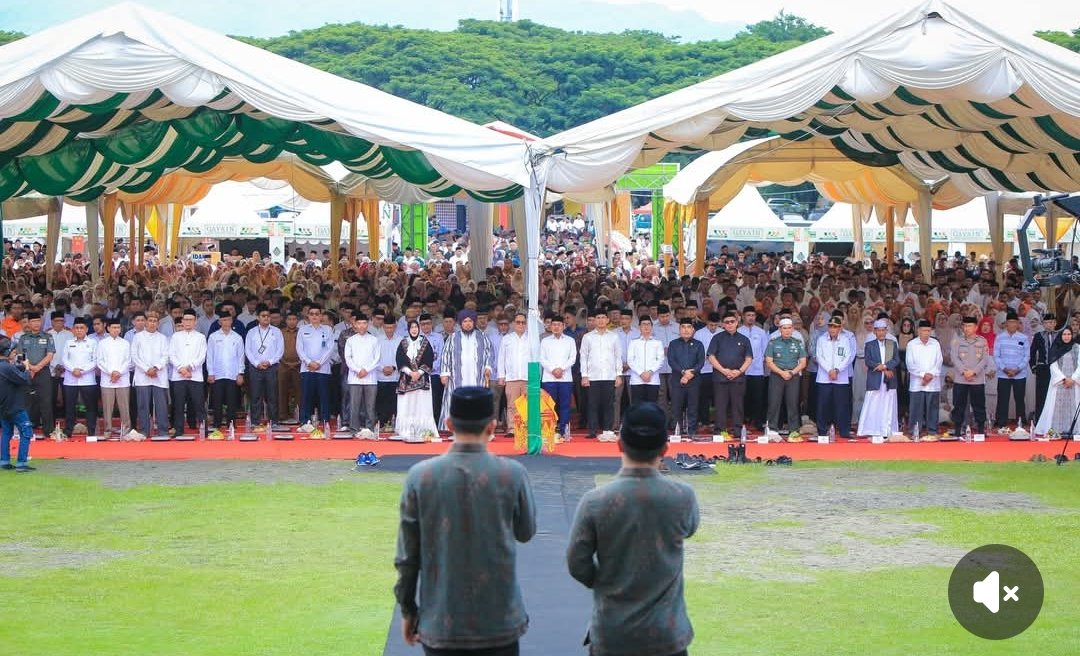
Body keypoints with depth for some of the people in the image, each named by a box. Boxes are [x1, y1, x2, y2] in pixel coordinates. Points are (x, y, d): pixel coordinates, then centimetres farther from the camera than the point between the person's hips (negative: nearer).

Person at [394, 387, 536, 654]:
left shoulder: (420, 476, -8)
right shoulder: (512, 474, -10)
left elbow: (407, 554, -2)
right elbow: (526, 532, 7)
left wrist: (408, 611, 9)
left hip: (440, 624, 0)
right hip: (500, 623, 0)